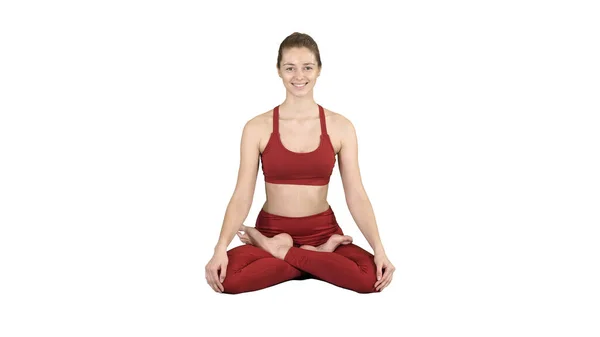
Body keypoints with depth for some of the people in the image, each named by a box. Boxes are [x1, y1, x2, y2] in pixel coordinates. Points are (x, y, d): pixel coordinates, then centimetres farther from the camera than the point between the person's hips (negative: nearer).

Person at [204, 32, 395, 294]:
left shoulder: (340, 127, -2)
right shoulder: (257, 127, -4)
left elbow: (356, 196, -4)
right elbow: (242, 197, -8)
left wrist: (379, 249, -16)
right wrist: (220, 249, -22)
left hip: (322, 231, 1)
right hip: (272, 230, -1)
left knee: (371, 277, -29)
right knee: (228, 277, -32)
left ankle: (277, 251, -7)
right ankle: (318, 256, -10)